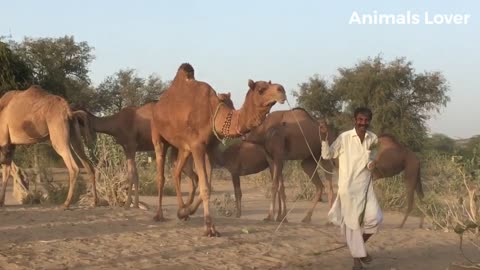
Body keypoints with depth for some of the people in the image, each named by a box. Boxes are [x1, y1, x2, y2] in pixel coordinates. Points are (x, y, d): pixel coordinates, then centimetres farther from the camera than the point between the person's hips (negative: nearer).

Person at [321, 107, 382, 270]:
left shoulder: (373, 139, 2)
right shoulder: (344, 138, -10)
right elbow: (327, 155, -6)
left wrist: (372, 164, -5)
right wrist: (324, 140, -23)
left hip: (366, 185, 3)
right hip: (349, 186, -3)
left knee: (375, 218, -9)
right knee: (353, 222, 2)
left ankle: (360, 245, 19)